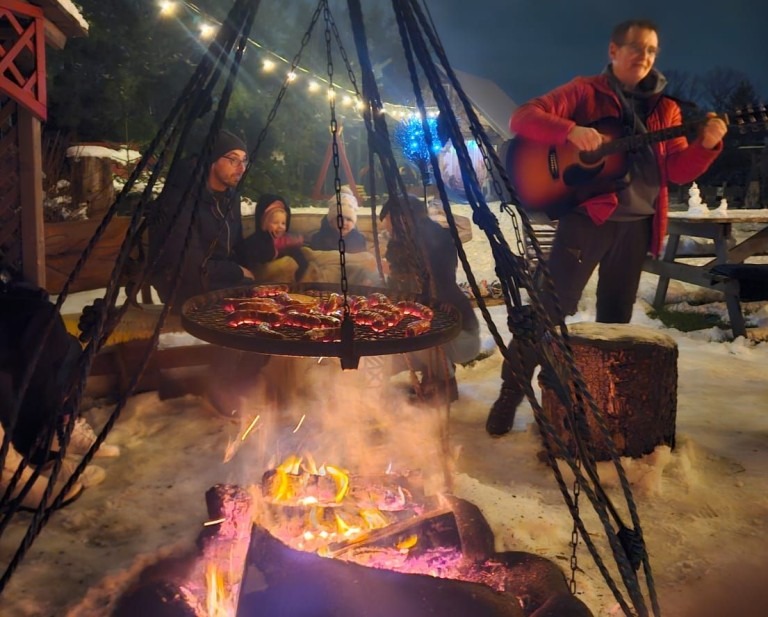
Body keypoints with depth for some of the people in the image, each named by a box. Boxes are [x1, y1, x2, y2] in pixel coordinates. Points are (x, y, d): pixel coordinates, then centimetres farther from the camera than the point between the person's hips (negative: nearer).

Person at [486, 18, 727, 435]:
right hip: (587, 213, -5)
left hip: (637, 222, 5)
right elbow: (522, 118, -9)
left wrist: (706, 144, -13)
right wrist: (571, 130, -25)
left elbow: (679, 170, 7)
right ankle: (511, 391, 6)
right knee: (552, 304, -7)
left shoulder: (665, 108, 14)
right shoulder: (584, 91, 2)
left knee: (616, 317, 12)